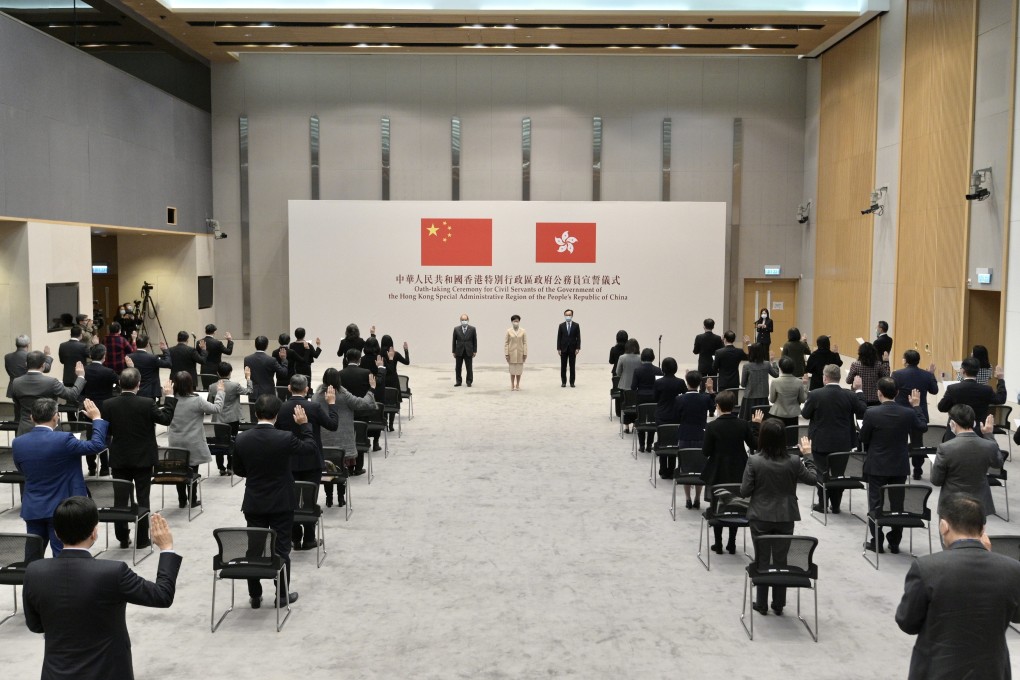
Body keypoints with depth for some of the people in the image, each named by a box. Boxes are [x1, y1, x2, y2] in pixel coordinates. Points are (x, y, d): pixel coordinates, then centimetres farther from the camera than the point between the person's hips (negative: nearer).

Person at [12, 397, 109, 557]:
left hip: (32, 509, 5)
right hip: (61, 508, -4)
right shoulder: (63, 439, -20)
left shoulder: (17, 443, -4)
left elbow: (23, 470, 12)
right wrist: (97, 418, -1)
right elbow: (97, 445, -13)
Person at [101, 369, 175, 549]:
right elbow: (166, 419, -5)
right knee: (142, 498, 7)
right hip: (143, 458, -2)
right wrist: (169, 396, 2)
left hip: (119, 459, 2)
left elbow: (105, 431, -1)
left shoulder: (108, 405, -9)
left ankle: (123, 538, 17)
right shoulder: (147, 403, -16)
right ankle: (142, 539, 11)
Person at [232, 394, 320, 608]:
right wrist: (303, 424, 4)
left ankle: (255, 596, 20)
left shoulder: (241, 439, -9)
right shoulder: (285, 438, -19)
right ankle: (282, 595, 16)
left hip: (253, 504, 2)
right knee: (281, 549, 8)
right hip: (281, 503, -2)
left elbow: (238, 471, 3)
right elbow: (311, 448, -4)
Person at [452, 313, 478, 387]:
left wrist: (474, 351, -1)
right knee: (458, 368, 6)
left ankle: (469, 382, 12)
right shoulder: (456, 329, 4)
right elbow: (454, 341, 6)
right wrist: (454, 351, 3)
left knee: (469, 368, 3)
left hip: (468, 352, -1)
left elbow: (475, 340, 3)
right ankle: (458, 381, 16)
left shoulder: (472, 329, 2)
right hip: (459, 352, 1)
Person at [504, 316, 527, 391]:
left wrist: (525, 354, -4)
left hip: (520, 354, 1)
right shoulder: (508, 331, -2)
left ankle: (517, 385, 19)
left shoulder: (523, 331, 0)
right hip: (511, 353, -1)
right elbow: (506, 343, -2)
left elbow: (525, 343, 0)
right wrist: (506, 354, -7)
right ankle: (512, 385, 15)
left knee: (519, 370, 7)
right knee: (512, 370, 6)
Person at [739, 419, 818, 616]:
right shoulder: (794, 461, -9)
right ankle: (778, 604, 21)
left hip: (760, 518, -2)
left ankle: (761, 604, 18)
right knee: (781, 560, 13)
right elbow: (813, 479, 6)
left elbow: (744, 491, -11)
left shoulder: (754, 461, -15)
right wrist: (808, 455, 13)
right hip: (785, 517, 2)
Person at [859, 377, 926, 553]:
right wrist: (916, 406, 21)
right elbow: (923, 427, 11)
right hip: (900, 466, 3)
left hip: (877, 466, -3)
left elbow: (863, 438, -7)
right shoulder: (908, 413, -9)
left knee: (876, 504, 7)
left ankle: (877, 542, 11)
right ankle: (894, 543, 17)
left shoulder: (871, 413, -17)